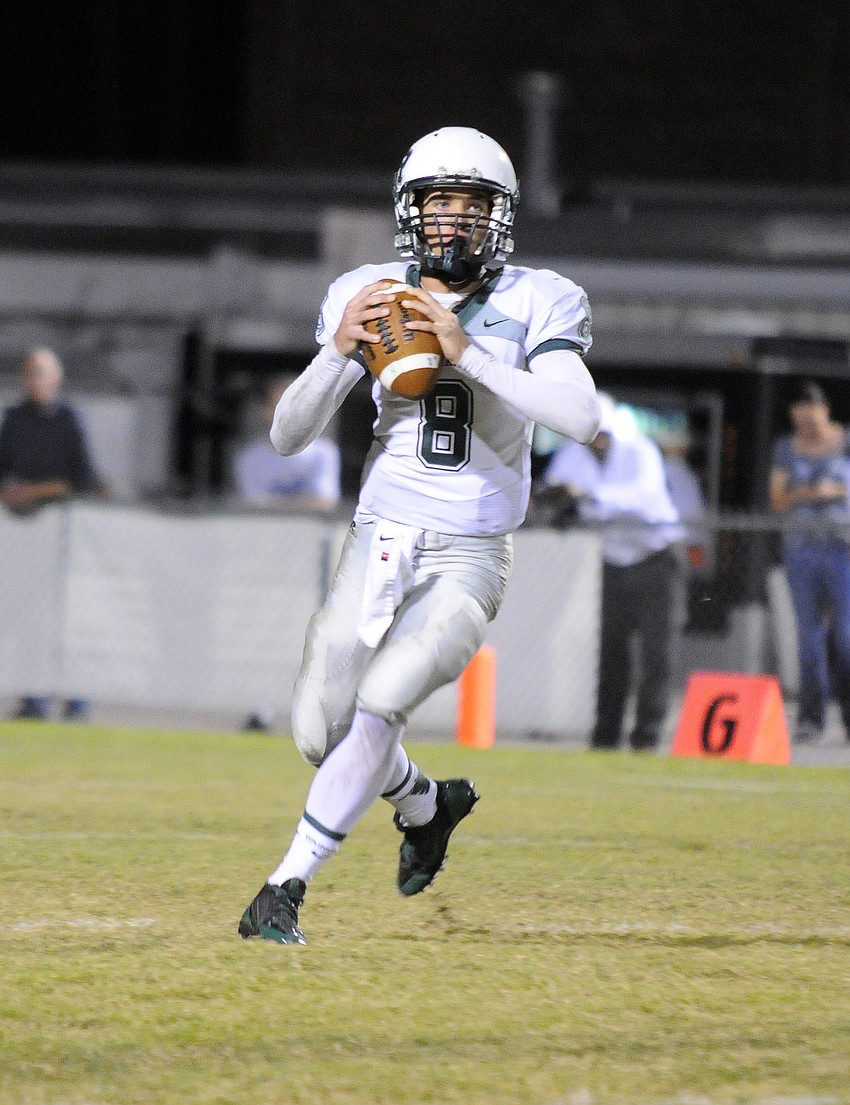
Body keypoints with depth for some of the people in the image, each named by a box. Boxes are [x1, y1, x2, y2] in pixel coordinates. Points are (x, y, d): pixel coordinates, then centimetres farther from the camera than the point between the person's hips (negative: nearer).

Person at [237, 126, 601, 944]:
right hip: (377, 543, 3)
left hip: (467, 561, -3)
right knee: (322, 734, 2)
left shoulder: (533, 305, -6)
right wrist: (338, 353, -19)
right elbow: (287, 437, -1)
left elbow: (580, 417, -24)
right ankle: (428, 804, 34)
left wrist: (469, 354, -28)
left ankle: (286, 887, -14)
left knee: (378, 707, -21)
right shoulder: (369, 298, 1)